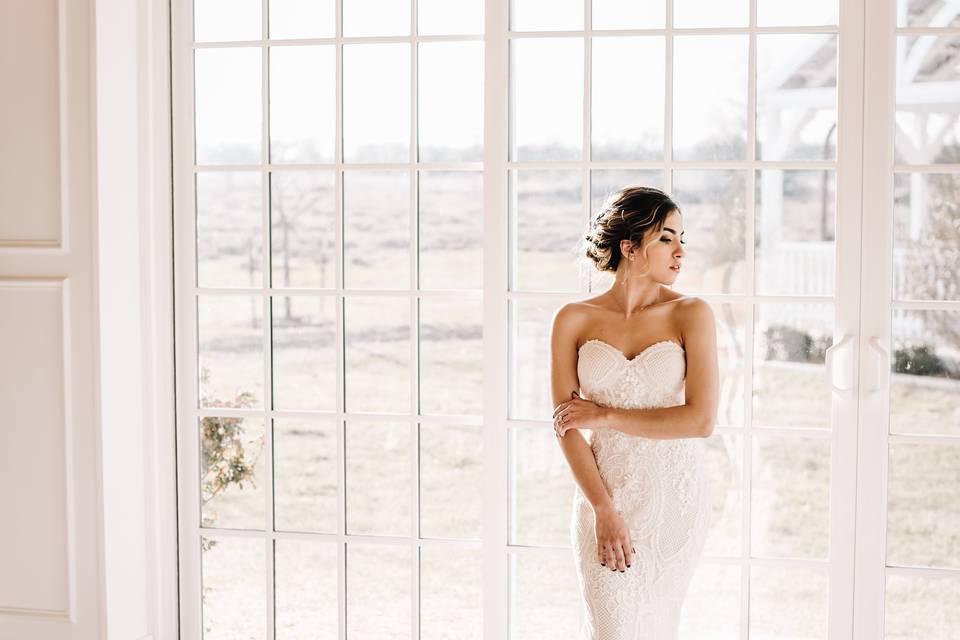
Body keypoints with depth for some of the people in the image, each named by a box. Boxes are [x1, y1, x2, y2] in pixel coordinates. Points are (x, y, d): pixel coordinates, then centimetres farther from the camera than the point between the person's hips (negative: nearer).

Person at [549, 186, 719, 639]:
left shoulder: (691, 314, -4)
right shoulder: (574, 320, -2)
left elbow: (701, 420, -12)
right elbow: (565, 426, -5)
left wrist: (605, 416, -10)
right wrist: (604, 511, -13)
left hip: (675, 499, 0)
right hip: (603, 493, 0)